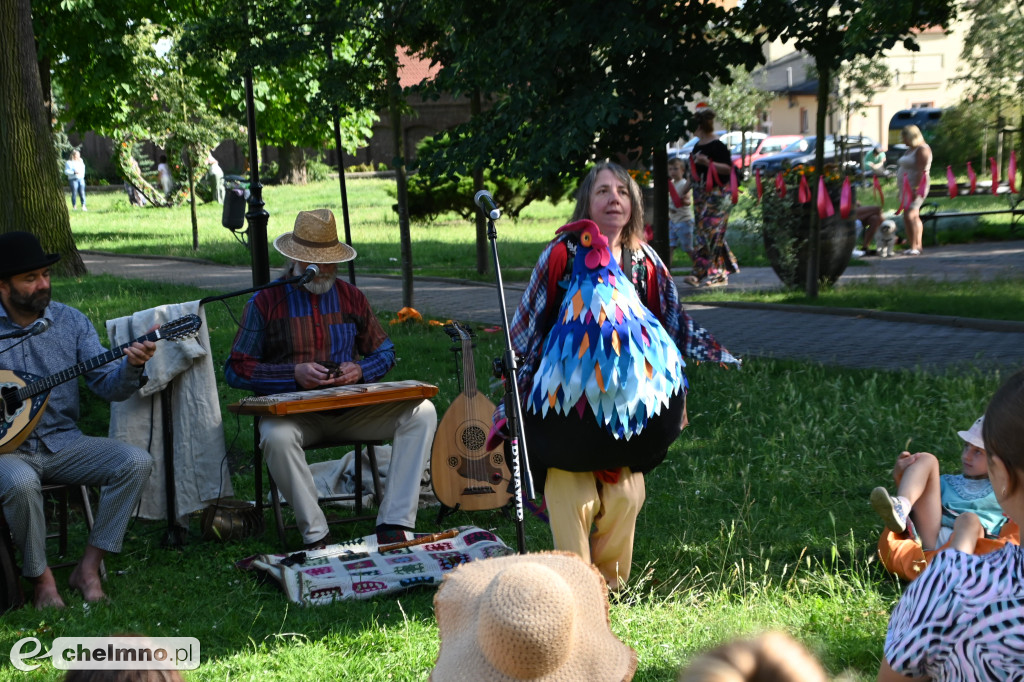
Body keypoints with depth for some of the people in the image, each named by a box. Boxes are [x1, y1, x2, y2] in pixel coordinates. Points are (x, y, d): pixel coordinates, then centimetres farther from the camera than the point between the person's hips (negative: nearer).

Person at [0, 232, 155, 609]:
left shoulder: (70, 321, 4)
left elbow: (109, 387, 0)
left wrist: (131, 366, -23)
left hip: (62, 442, 4)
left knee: (136, 462, -18)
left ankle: (88, 567, -9)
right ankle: (42, 579, -12)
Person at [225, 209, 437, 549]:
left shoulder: (351, 297, 10)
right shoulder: (266, 302, -1)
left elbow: (385, 352, 17)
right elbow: (236, 369, -3)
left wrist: (360, 370, -7)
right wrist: (295, 374, -16)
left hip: (351, 410, 3)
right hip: (294, 413, -3)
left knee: (421, 412, -18)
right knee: (276, 435, -39)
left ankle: (393, 523, -22)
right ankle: (316, 535, -26)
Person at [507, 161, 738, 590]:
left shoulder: (645, 261, 4)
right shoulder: (563, 254, -6)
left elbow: (672, 323, 12)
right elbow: (530, 322, 0)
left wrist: (713, 351, 3)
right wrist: (516, 383, 1)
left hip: (625, 396, 4)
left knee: (626, 495, 6)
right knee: (573, 498, -5)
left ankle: (611, 582, 27)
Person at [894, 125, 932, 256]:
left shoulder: (922, 149, -13)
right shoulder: (910, 149, 18)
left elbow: (921, 171, -21)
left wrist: (915, 188, -27)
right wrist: (901, 189, 18)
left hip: (916, 187, -11)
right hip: (907, 188, 11)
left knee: (909, 216, -19)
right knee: (915, 217, 12)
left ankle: (913, 247, -21)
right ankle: (918, 245, 17)